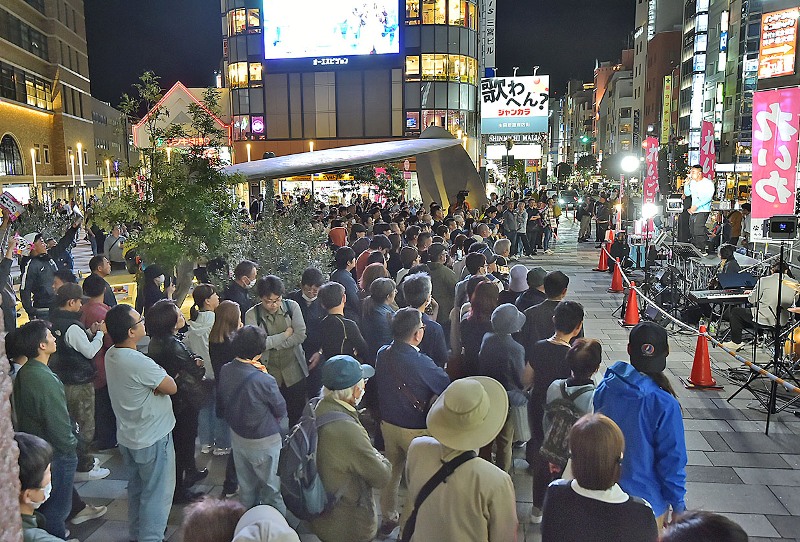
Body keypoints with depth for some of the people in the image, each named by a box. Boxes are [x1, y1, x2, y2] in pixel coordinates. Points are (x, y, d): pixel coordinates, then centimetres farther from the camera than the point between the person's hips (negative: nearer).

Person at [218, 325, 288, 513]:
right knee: (272, 489, 13)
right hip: (264, 442, -6)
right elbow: (281, 410, -15)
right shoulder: (263, 381, -31)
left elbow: (223, 402, 4)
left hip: (237, 436, 7)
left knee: (246, 487, 24)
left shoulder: (225, 370, -12)